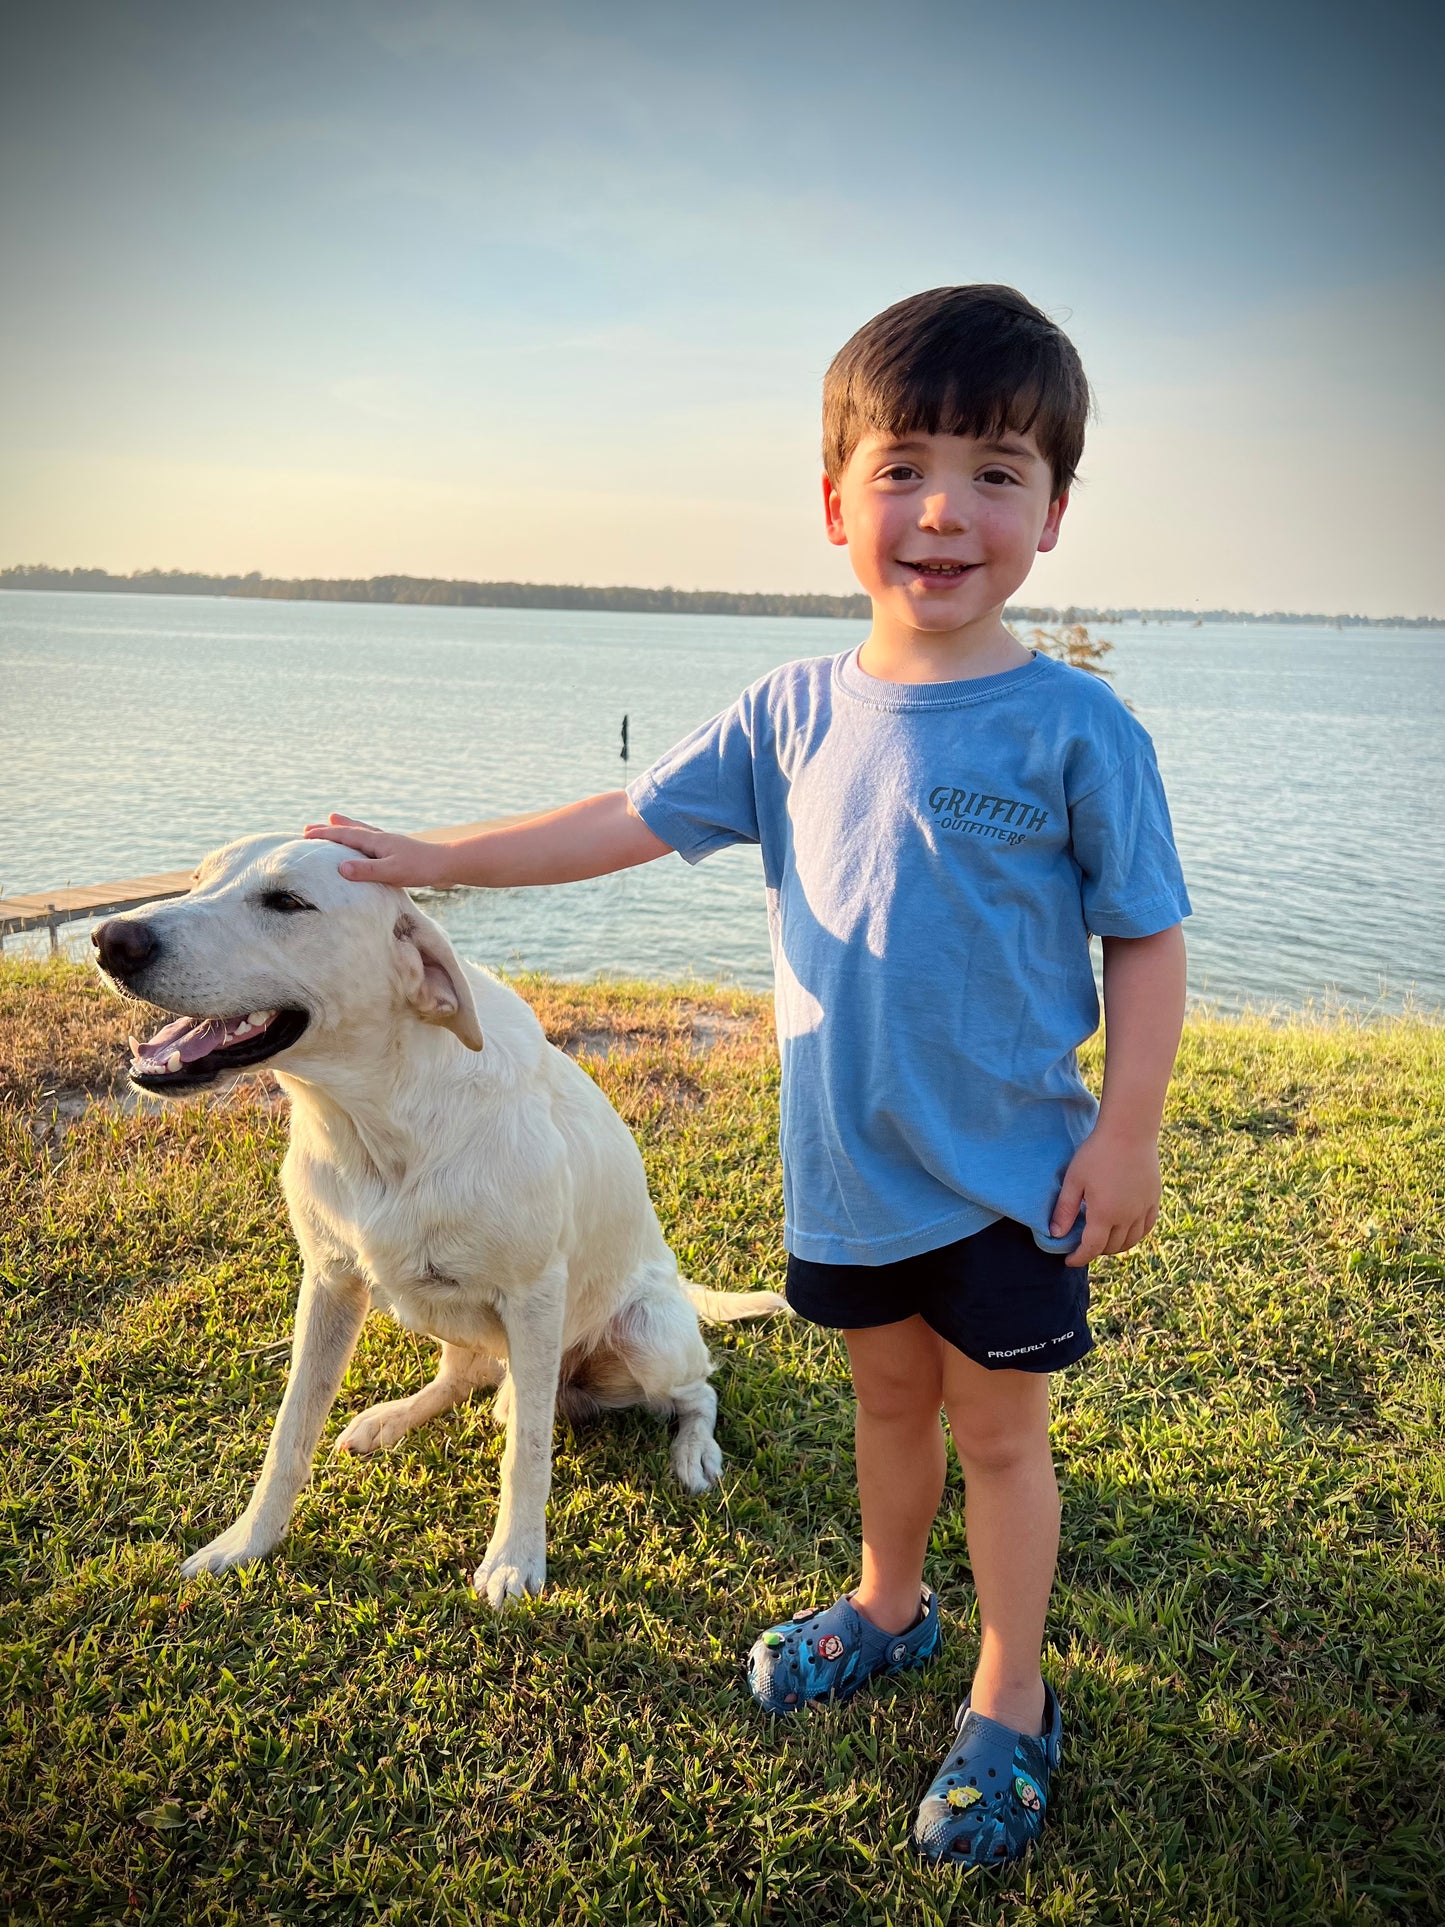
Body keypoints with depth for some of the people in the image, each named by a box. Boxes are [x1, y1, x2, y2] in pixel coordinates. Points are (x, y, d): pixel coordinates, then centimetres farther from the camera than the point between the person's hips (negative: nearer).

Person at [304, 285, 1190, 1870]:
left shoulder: (1071, 726, -13)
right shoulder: (795, 713, -2)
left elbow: (1146, 937, -7)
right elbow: (628, 822, 5)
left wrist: (1125, 1134, -10)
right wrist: (428, 862, 5)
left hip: (1011, 1172, -3)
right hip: (844, 1166, 4)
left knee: (998, 1431, 12)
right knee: (887, 1396, 23)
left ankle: (1007, 1705, 33)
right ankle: (886, 1611, 48)